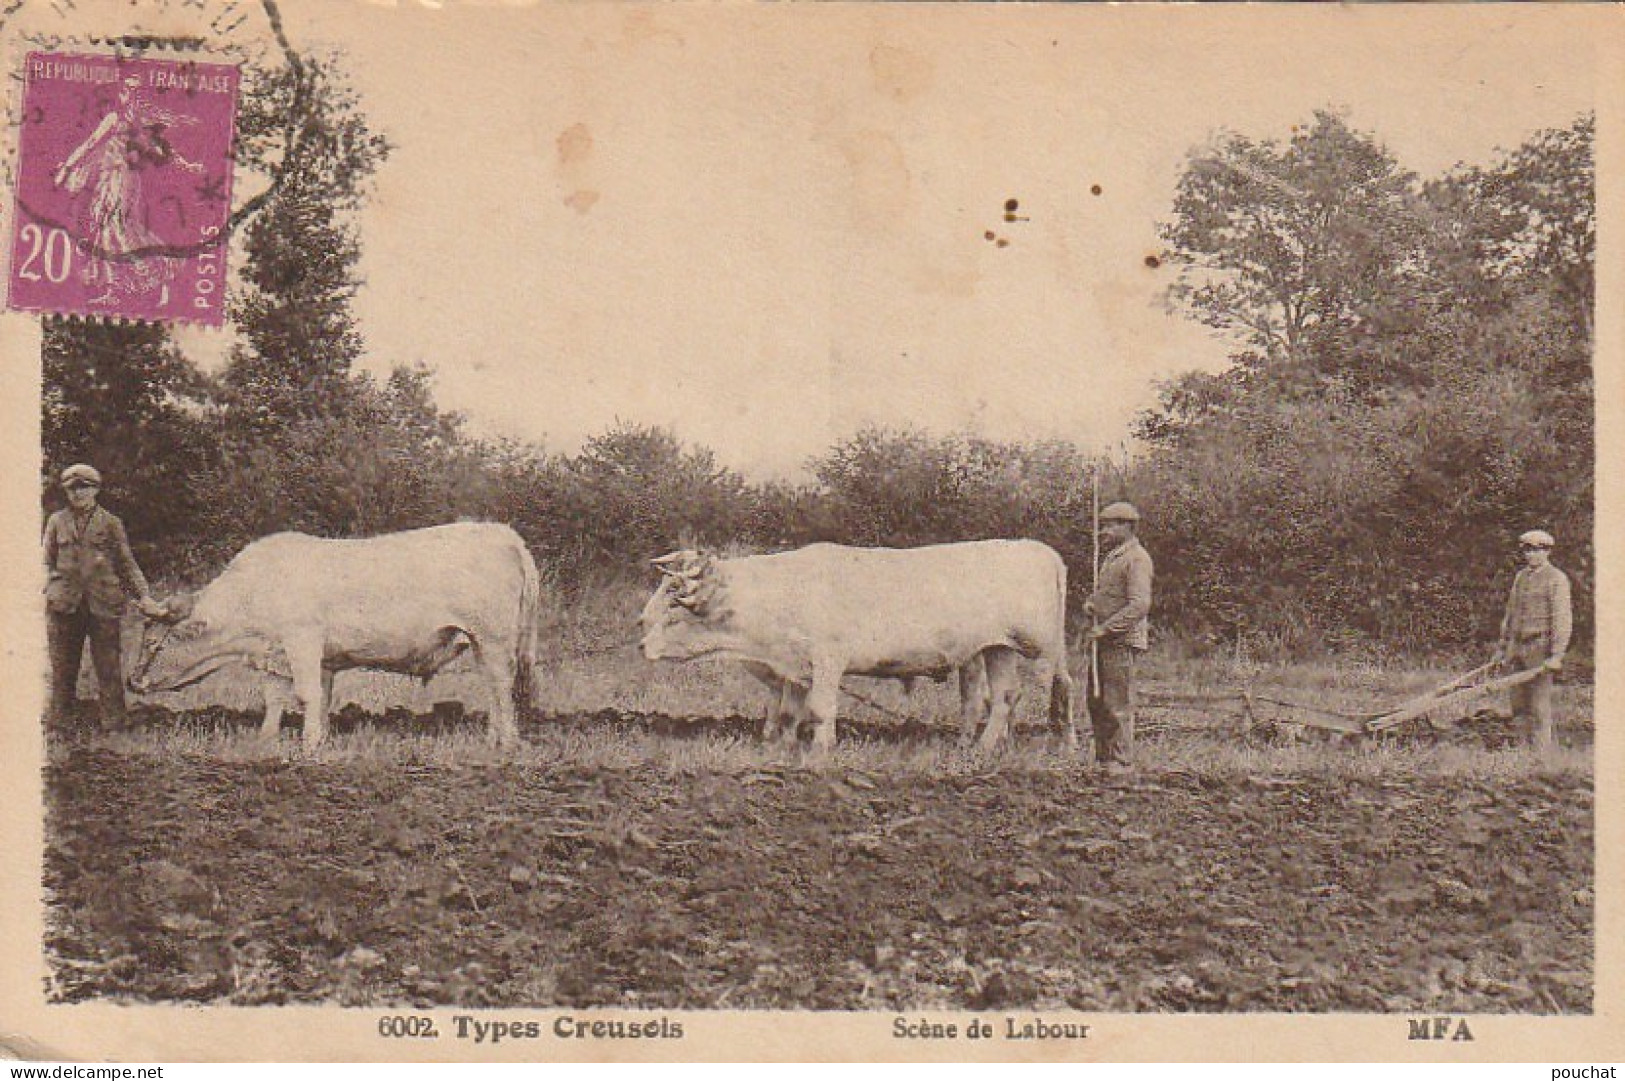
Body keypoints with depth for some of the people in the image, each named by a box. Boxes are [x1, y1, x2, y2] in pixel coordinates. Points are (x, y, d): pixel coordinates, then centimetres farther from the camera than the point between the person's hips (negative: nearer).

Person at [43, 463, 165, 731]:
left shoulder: (110, 523, 8)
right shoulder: (56, 522, 12)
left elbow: (127, 564, 11)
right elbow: (47, 562, 16)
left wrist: (144, 596, 2)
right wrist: (47, 590, 1)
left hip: (103, 605, -1)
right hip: (64, 605, 2)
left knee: (109, 668, -2)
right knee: (62, 669, 6)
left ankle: (113, 724, 4)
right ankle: (59, 724, 15)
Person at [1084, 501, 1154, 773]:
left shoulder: (1136, 559, -11)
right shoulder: (1112, 557, 20)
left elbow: (1140, 605, -20)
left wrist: (1106, 628, -20)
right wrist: (1089, 603, 5)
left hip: (1122, 641, -9)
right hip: (1103, 641, 10)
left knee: (1118, 704, -7)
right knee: (1096, 700, 12)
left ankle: (1121, 761, -1)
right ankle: (1103, 758, 19)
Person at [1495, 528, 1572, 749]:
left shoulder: (1556, 579, -7)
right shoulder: (1521, 577, 15)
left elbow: (1562, 619, -12)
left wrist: (1556, 655, -18)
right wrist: (1503, 646, 19)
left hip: (1540, 648, -7)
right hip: (1518, 646, 7)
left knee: (1539, 704, -5)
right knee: (1518, 703, 8)